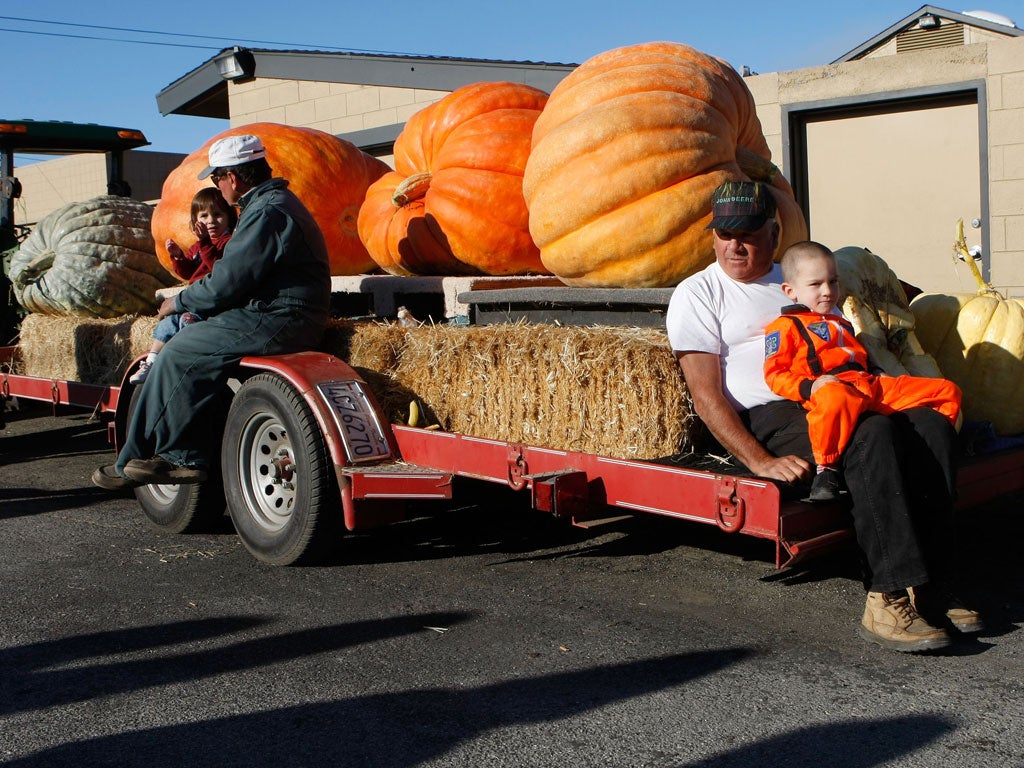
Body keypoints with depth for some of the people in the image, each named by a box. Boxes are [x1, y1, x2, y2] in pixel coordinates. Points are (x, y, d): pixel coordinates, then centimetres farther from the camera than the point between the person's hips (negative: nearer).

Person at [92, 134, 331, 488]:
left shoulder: (266, 213, -16)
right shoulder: (274, 201, 19)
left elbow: (226, 283, -18)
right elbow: (237, 273, 23)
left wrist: (178, 302, -2)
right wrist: (191, 301, 14)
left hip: (273, 322, -11)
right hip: (282, 316, 11)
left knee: (177, 355, -6)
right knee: (188, 346, 6)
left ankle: (130, 464, 5)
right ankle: (188, 456, 2)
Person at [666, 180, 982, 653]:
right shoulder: (697, 294, 7)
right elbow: (706, 396, -5)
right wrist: (760, 461, -19)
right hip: (764, 419, -6)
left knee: (932, 423, -20)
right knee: (873, 434, -33)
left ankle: (928, 587, -22)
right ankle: (888, 598, -33)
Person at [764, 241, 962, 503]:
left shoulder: (842, 323, 37)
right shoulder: (784, 327, 8)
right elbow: (775, 374, -2)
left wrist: (880, 375, 22)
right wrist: (809, 387, -19)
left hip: (869, 385, 8)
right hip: (832, 386, -8)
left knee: (948, 392, 4)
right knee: (837, 398, -50)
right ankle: (825, 467, -35)